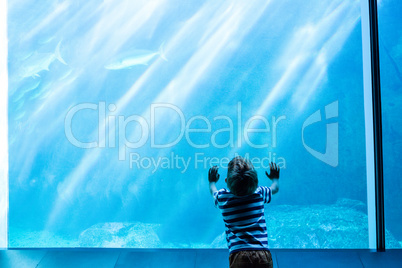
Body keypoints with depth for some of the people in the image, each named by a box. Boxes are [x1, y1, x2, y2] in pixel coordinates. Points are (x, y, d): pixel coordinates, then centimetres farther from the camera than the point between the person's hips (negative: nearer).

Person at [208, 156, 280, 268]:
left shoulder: (222, 196, -1)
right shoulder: (259, 192, 1)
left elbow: (213, 191, 27)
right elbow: (275, 188, 26)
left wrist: (212, 182, 48)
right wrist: (275, 178, 48)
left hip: (238, 255, -1)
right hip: (264, 255, 1)